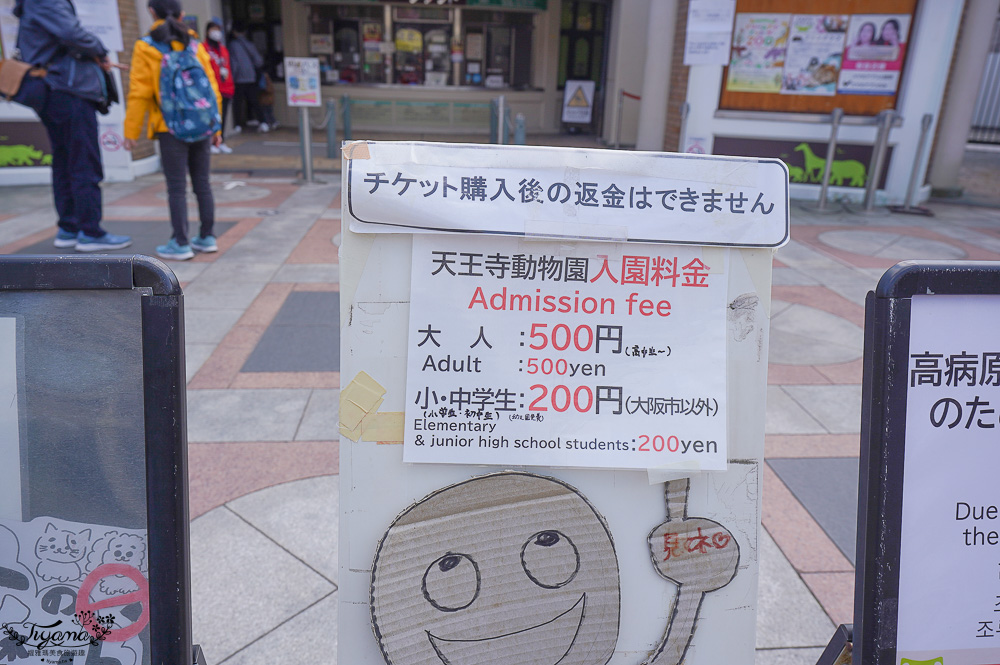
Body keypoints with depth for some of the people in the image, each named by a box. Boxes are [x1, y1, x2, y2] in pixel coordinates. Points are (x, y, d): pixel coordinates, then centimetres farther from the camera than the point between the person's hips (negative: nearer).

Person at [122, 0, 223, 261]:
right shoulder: (196, 45, 7)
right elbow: (212, 88, 7)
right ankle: (207, 237, 18)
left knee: (177, 188, 0)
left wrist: (131, 131, 0)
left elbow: (139, 93, -6)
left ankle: (181, 244, 3)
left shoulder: (145, 48, -3)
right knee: (202, 183, 12)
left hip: (171, 129, -4)